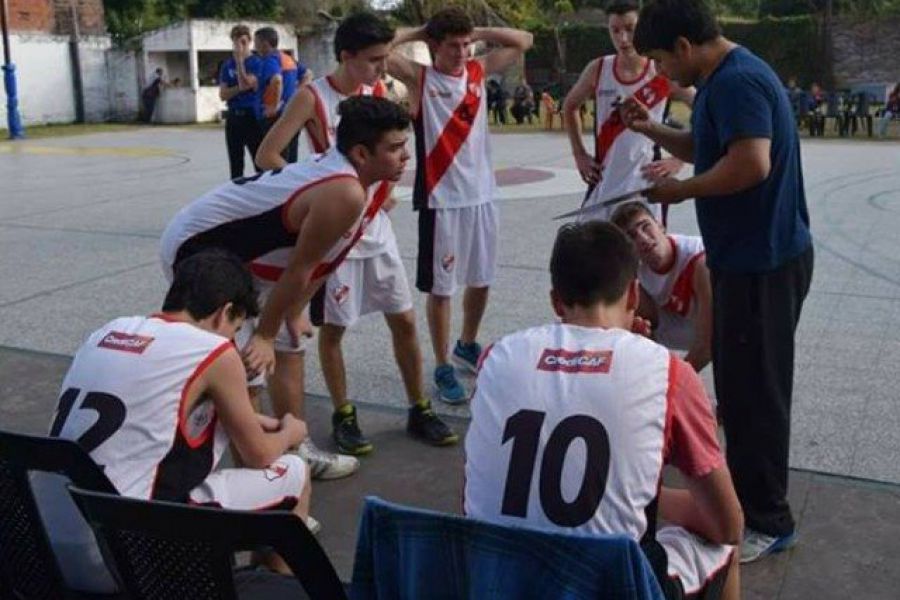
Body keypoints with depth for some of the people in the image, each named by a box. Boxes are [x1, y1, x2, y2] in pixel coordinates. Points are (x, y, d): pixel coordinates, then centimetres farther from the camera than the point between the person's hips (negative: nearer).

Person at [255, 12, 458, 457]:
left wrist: (388, 188, 3)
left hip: (375, 223, 5)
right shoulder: (312, 98, -13)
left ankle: (419, 411, 22)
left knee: (404, 320, 8)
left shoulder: (378, 91, 3)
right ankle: (343, 417, 23)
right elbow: (266, 156, -17)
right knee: (332, 328, 6)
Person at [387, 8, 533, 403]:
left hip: (482, 194, 5)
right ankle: (442, 368, 16)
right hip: (441, 199, -5)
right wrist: (416, 32, -7)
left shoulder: (479, 71, 7)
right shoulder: (419, 78, -6)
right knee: (441, 287, 3)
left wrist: (478, 32, 4)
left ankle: (467, 345, 39)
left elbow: (524, 41, 12)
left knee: (481, 280, 17)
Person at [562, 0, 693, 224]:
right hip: (603, 185, 3)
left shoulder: (663, 74, -8)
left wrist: (679, 160, -9)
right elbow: (570, 106, 18)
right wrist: (579, 154, 10)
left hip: (645, 185, -3)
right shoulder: (597, 70, 0)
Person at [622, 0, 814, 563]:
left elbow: (751, 163, -31)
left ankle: (768, 520, 13)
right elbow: (709, 149, 22)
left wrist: (680, 190, -18)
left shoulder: (737, 80, -20)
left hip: (764, 261, -10)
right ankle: (745, 490, 34)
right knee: (741, 384, 19)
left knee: (754, 390, -1)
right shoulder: (724, 78, 13)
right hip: (748, 255, 10)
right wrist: (652, 130, 8)